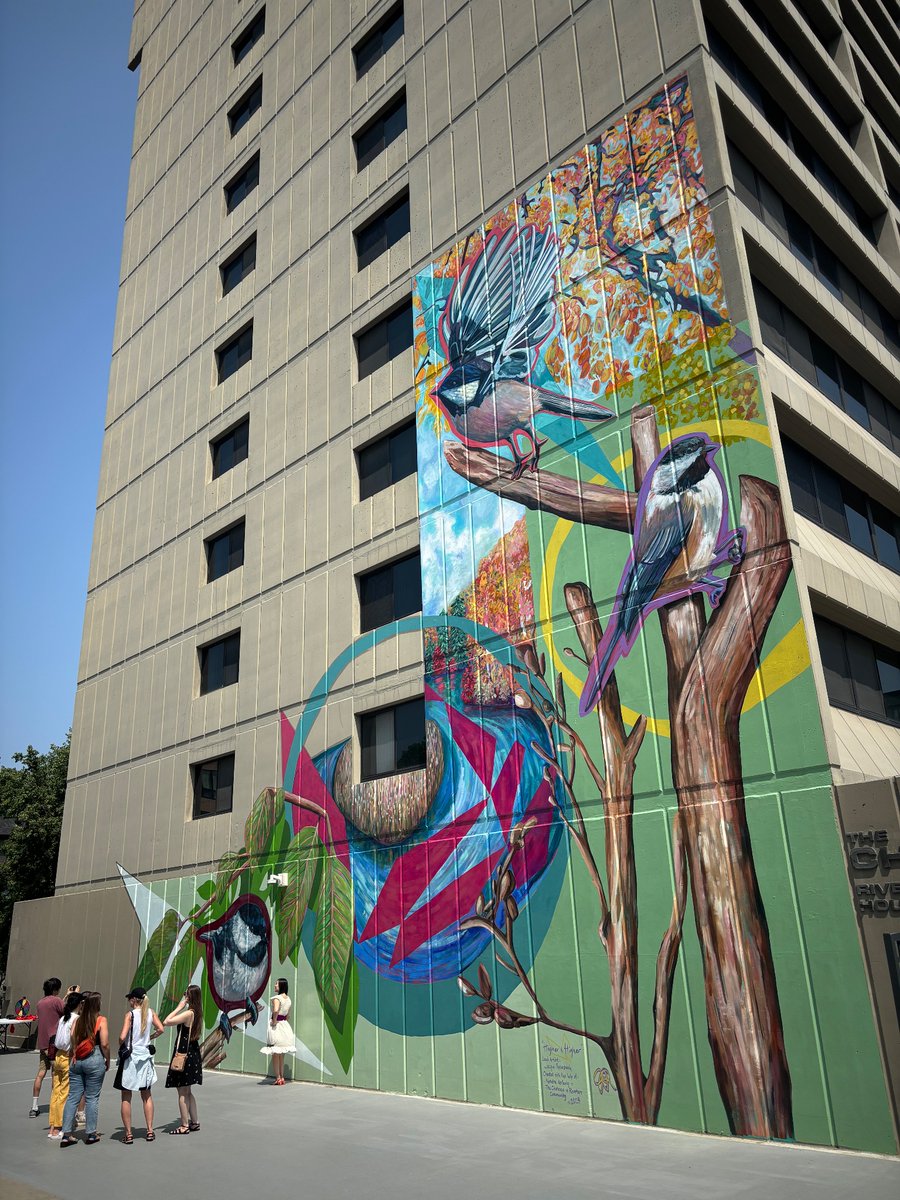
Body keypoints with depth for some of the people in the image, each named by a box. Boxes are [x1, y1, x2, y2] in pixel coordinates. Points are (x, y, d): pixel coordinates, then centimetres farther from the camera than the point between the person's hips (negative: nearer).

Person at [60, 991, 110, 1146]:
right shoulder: (101, 1020, -7)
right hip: (94, 1060, -4)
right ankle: (91, 1134, 12)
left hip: (77, 1060, 4)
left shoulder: (78, 1019, 7)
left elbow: (72, 1039, 2)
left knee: (73, 1097, 10)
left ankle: (66, 1134, 10)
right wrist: (107, 1061, 3)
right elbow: (104, 1044, -10)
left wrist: (74, 1055, 13)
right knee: (92, 1098, 5)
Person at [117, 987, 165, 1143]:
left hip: (130, 1057, -4)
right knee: (147, 1095, 16)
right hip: (145, 1057, 4)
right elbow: (160, 1029, -6)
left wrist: (121, 1046, 2)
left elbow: (122, 1037, -19)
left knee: (126, 1098, 7)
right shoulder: (151, 1013, 0)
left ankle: (128, 1134, 7)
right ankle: (150, 1131, 15)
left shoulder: (130, 1014, -12)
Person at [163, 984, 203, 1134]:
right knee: (187, 1091, 19)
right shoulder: (197, 1013, 7)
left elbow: (166, 1022, -24)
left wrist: (179, 1007, -17)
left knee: (182, 1092, 2)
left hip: (184, 1054, -9)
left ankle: (184, 1125, 8)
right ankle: (194, 1122, 24)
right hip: (193, 1053, 9)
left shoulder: (188, 1013, -21)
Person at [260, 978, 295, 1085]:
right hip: (285, 1025, 7)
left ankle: (278, 1078, 6)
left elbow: (276, 1010, -33)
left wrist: (274, 1021, -20)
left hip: (276, 1025, -7)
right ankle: (282, 1077, 19)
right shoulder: (288, 999, 9)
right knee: (281, 1054, 16)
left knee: (275, 1053, 3)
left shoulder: (277, 998, -16)